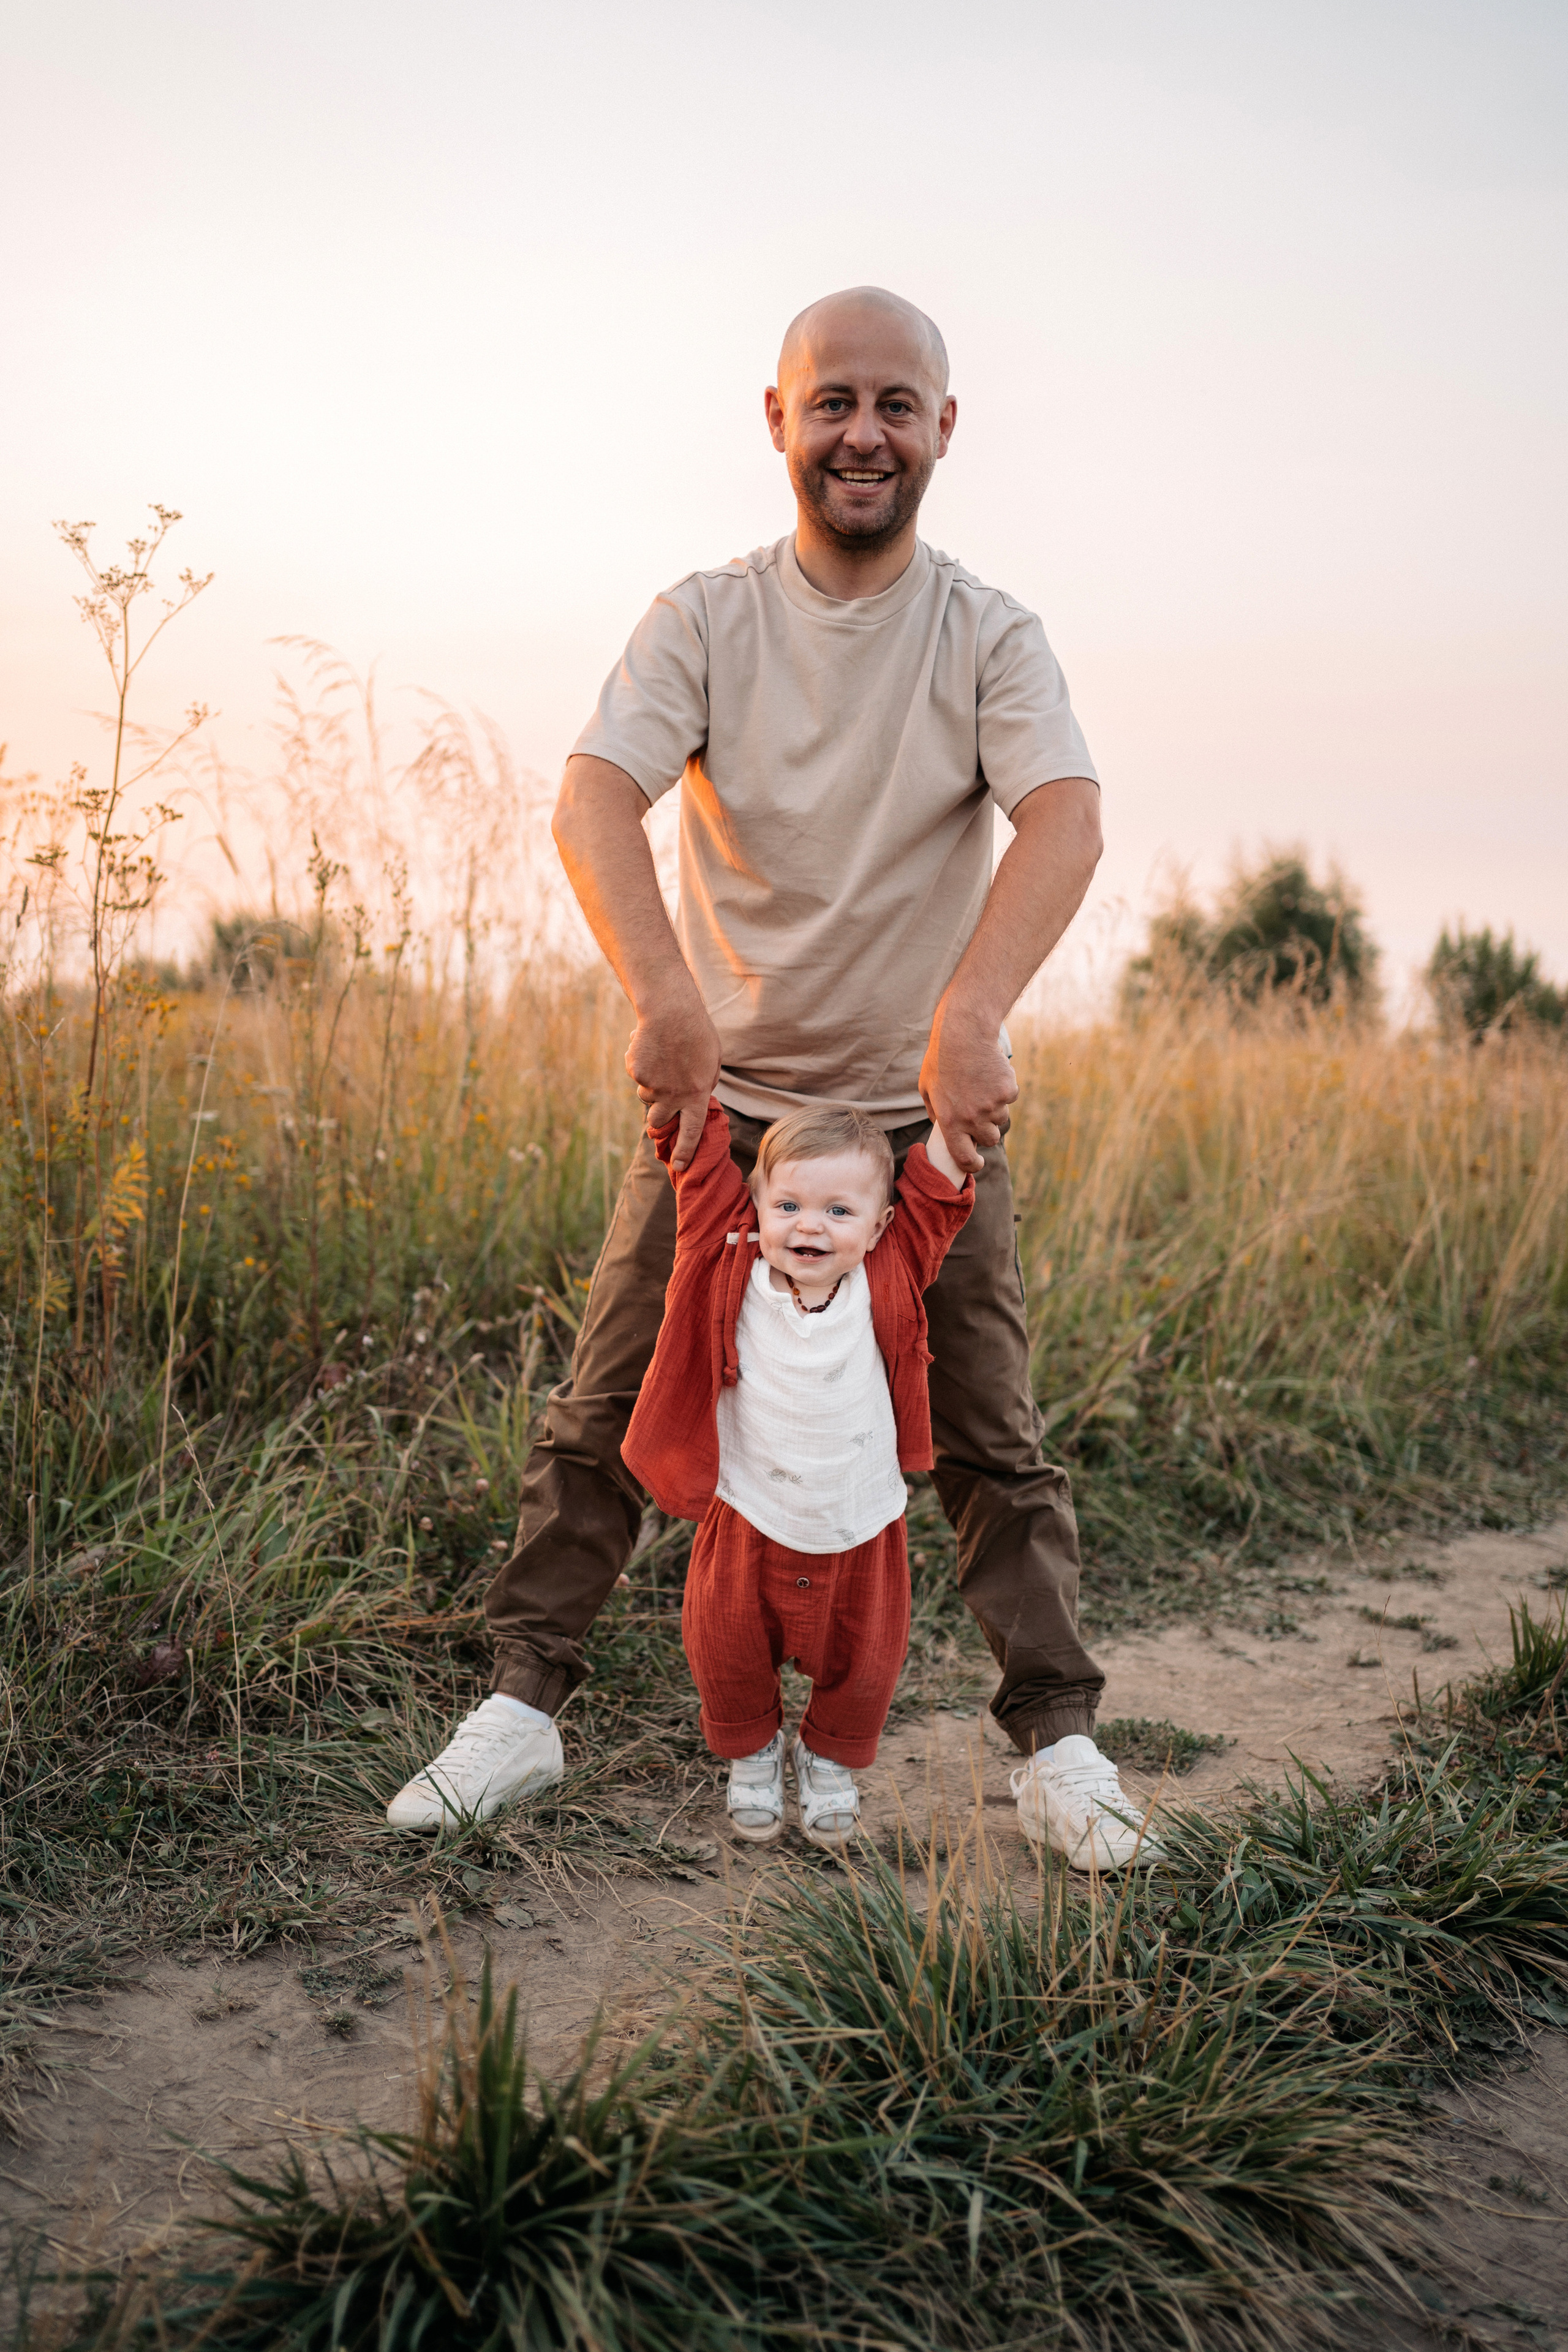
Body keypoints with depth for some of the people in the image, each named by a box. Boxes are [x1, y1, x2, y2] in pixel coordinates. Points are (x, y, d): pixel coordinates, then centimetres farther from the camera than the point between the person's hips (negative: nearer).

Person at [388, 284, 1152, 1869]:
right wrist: (666, 996, -36)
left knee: (988, 1437, 3)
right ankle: (523, 1705, 16)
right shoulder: (703, 620, -2)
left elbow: (1064, 822, -21)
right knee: (607, 1412, 2)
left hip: (926, 1106, 0)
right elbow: (590, 802, -18)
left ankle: (1056, 1740, 16)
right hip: (720, 1091, 1)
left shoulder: (990, 635, -4)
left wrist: (970, 1016, -39)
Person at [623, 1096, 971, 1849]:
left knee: (860, 1672, 16)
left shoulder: (887, 1283, -13)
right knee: (730, 1660, 15)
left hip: (859, 1533, 1)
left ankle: (830, 1757, 48)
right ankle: (751, 1753, 46)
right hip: (748, 1527, 0)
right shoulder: (733, 1272, -14)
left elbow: (938, 1180, -10)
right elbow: (700, 1159, -14)